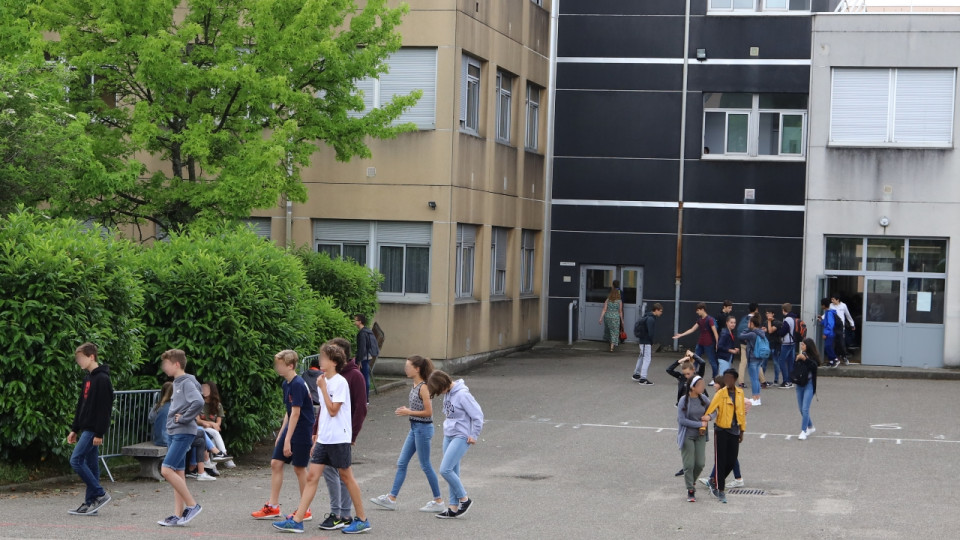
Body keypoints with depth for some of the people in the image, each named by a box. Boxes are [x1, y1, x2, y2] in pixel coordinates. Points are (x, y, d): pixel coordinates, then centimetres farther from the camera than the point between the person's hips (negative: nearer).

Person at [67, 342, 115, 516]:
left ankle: (100, 494, -7)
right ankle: (90, 503, 10)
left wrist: (99, 433, -21)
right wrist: (75, 429, 20)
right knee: (91, 464, 9)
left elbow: (104, 408, -19)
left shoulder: (102, 379, -14)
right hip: (86, 428, 9)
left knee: (76, 460, -13)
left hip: (93, 429, -9)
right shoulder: (88, 378, 16)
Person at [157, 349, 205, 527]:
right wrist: (175, 417, 11)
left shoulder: (187, 383, -13)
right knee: (178, 473, 8)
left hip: (183, 433, -10)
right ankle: (178, 515, 9)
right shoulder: (177, 383, 15)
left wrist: (184, 419, -19)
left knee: (166, 470, -15)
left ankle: (192, 505, -7)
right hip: (174, 433, 10)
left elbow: (198, 402, -29)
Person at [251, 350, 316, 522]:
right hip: (290, 429, 9)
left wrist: (288, 439, -23)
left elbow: (296, 413, -22)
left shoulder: (297, 385, -19)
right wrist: (280, 435, 19)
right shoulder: (286, 384, 10)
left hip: (301, 431, -9)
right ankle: (272, 506, 11)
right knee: (276, 463, 6)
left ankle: (306, 510, 11)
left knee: (299, 468, -1)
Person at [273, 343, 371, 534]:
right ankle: (296, 521, 0)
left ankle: (362, 520, 12)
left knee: (346, 477, 1)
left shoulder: (340, 383, -11)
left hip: (339, 439, -8)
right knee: (312, 476, 2)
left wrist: (323, 388, -14)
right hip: (323, 439, 8)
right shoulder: (325, 382, 13)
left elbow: (333, 410, -17)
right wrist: (317, 439, 19)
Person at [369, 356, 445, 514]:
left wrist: (409, 412, -16)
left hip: (423, 428, -10)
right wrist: (406, 410, 7)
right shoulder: (415, 386, 9)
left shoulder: (423, 388, -17)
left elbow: (428, 412, -20)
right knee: (401, 463, 9)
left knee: (425, 465, -1)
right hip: (415, 428, 10)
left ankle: (438, 501, 8)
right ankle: (392, 498, 13)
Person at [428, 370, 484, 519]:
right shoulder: (448, 393, 6)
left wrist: (474, 436, -10)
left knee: (445, 470, -13)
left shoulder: (462, 394, -20)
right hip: (448, 435, 8)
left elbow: (478, 415, -17)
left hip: (461, 437, -8)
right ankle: (454, 507, 15)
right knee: (453, 472, 10)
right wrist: (447, 428, 13)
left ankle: (464, 499, 3)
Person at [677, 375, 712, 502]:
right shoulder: (684, 401, -14)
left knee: (700, 463, 3)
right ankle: (690, 491, 11)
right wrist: (700, 424, -17)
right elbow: (681, 420, -17)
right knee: (689, 464, -3)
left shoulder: (703, 398, 1)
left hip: (700, 436, 5)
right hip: (687, 436, -5)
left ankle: (692, 481, 32)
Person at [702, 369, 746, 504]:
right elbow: (711, 408, -23)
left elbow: (741, 412, 13)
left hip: (734, 431, 5)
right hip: (722, 430, -5)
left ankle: (717, 482, 28)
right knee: (721, 461, -1)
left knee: (732, 461, 5)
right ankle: (721, 490, 6)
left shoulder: (740, 393, 5)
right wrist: (706, 417, -41)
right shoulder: (720, 393, -11)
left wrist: (742, 431, 14)